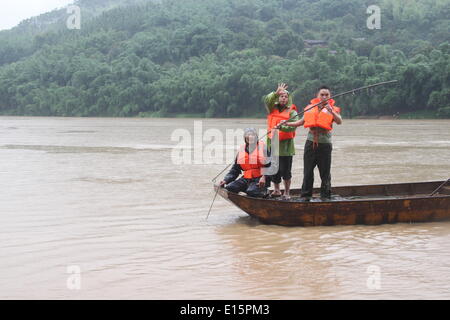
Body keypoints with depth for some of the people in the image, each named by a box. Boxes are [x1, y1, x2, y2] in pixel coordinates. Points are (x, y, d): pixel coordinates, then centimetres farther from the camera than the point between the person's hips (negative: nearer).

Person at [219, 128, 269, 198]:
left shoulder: (262, 148, 2)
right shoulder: (241, 150, 15)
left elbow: (269, 165, -5)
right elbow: (235, 169, 17)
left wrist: (264, 177, -22)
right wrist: (226, 180, 4)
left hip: (259, 179, -5)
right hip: (245, 179, 5)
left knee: (251, 191, -33)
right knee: (229, 188, -15)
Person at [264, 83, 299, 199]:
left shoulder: (292, 112, -1)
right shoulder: (273, 108, 12)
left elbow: (293, 126, -14)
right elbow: (267, 100, -7)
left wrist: (281, 127, -27)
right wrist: (276, 92, -16)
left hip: (285, 145, -4)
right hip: (272, 143, 4)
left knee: (285, 170, -2)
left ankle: (287, 193, 9)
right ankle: (276, 190, 27)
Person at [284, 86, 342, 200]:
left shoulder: (333, 109, 1)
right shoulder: (311, 107, 10)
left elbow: (339, 121, -16)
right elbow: (302, 121, 19)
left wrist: (331, 112, -29)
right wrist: (287, 124, 11)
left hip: (325, 144, -3)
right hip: (311, 142, 3)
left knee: (325, 172, 1)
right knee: (308, 170, 6)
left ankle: (325, 196, 11)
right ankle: (306, 195, 15)